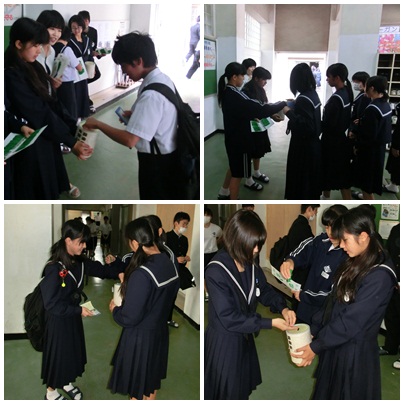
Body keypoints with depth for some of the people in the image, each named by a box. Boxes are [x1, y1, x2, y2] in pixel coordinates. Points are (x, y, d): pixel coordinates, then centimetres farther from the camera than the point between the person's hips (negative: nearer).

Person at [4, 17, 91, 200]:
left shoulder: (34, 67, 6)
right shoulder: (11, 75, -22)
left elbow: (52, 104, 3)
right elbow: (38, 114, -24)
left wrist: (73, 128, -8)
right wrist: (71, 142, -22)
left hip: (47, 138, 8)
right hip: (30, 145, -8)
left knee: (49, 188, 21)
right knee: (36, 193, 7)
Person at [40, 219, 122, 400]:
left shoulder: (79, 262, -6)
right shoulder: (54, 268, -28)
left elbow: (100, 269, 5)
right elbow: (51, 304, -26)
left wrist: (118, 273, -12)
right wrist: (79, 310, -24)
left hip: (73, 316, 7)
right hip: (58, 320, -7)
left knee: (73, 351, 21)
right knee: (57, 353, 11)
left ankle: (67, 383, 45)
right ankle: (51, 391, 35)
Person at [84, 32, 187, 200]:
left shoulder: (151, 94, -28)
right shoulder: (163, 79, 1)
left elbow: (130, 140, -31)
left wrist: (98, 124, -18)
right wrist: (135, 114, 7)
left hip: (157, 163, -9)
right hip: (167, 157, 9)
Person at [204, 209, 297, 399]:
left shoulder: (250, 264, -5)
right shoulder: (216, 272, -28)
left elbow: (265, 290, 11)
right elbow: (229, 318, -27)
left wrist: (282, 308, -9)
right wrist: (270, 323, -26)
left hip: (245, 338, 7)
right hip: (223, 342, -7)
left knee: (243, 387, 24)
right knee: (227, 392, 11)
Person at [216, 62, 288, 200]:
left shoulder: (226, 93, 3)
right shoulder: (235, 95, -27)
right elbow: (260, 109, -28)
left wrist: (253, 116, 3)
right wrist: (283, 103, -18)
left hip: (232, 137, 10)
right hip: (239, 140, -10)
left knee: (234, 167, 27)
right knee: (237, 173, 4)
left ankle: (223, 193, 42)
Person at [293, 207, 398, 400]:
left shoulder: (380, 276, -24)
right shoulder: (354, 263, 4)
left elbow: (352, 321, -23)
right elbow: (333, 303, 9)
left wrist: (316, 346, -17)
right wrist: (313, 330, 5)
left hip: (355, 352, -8)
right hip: (335, 346, 8)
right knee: (329, 394, 20)